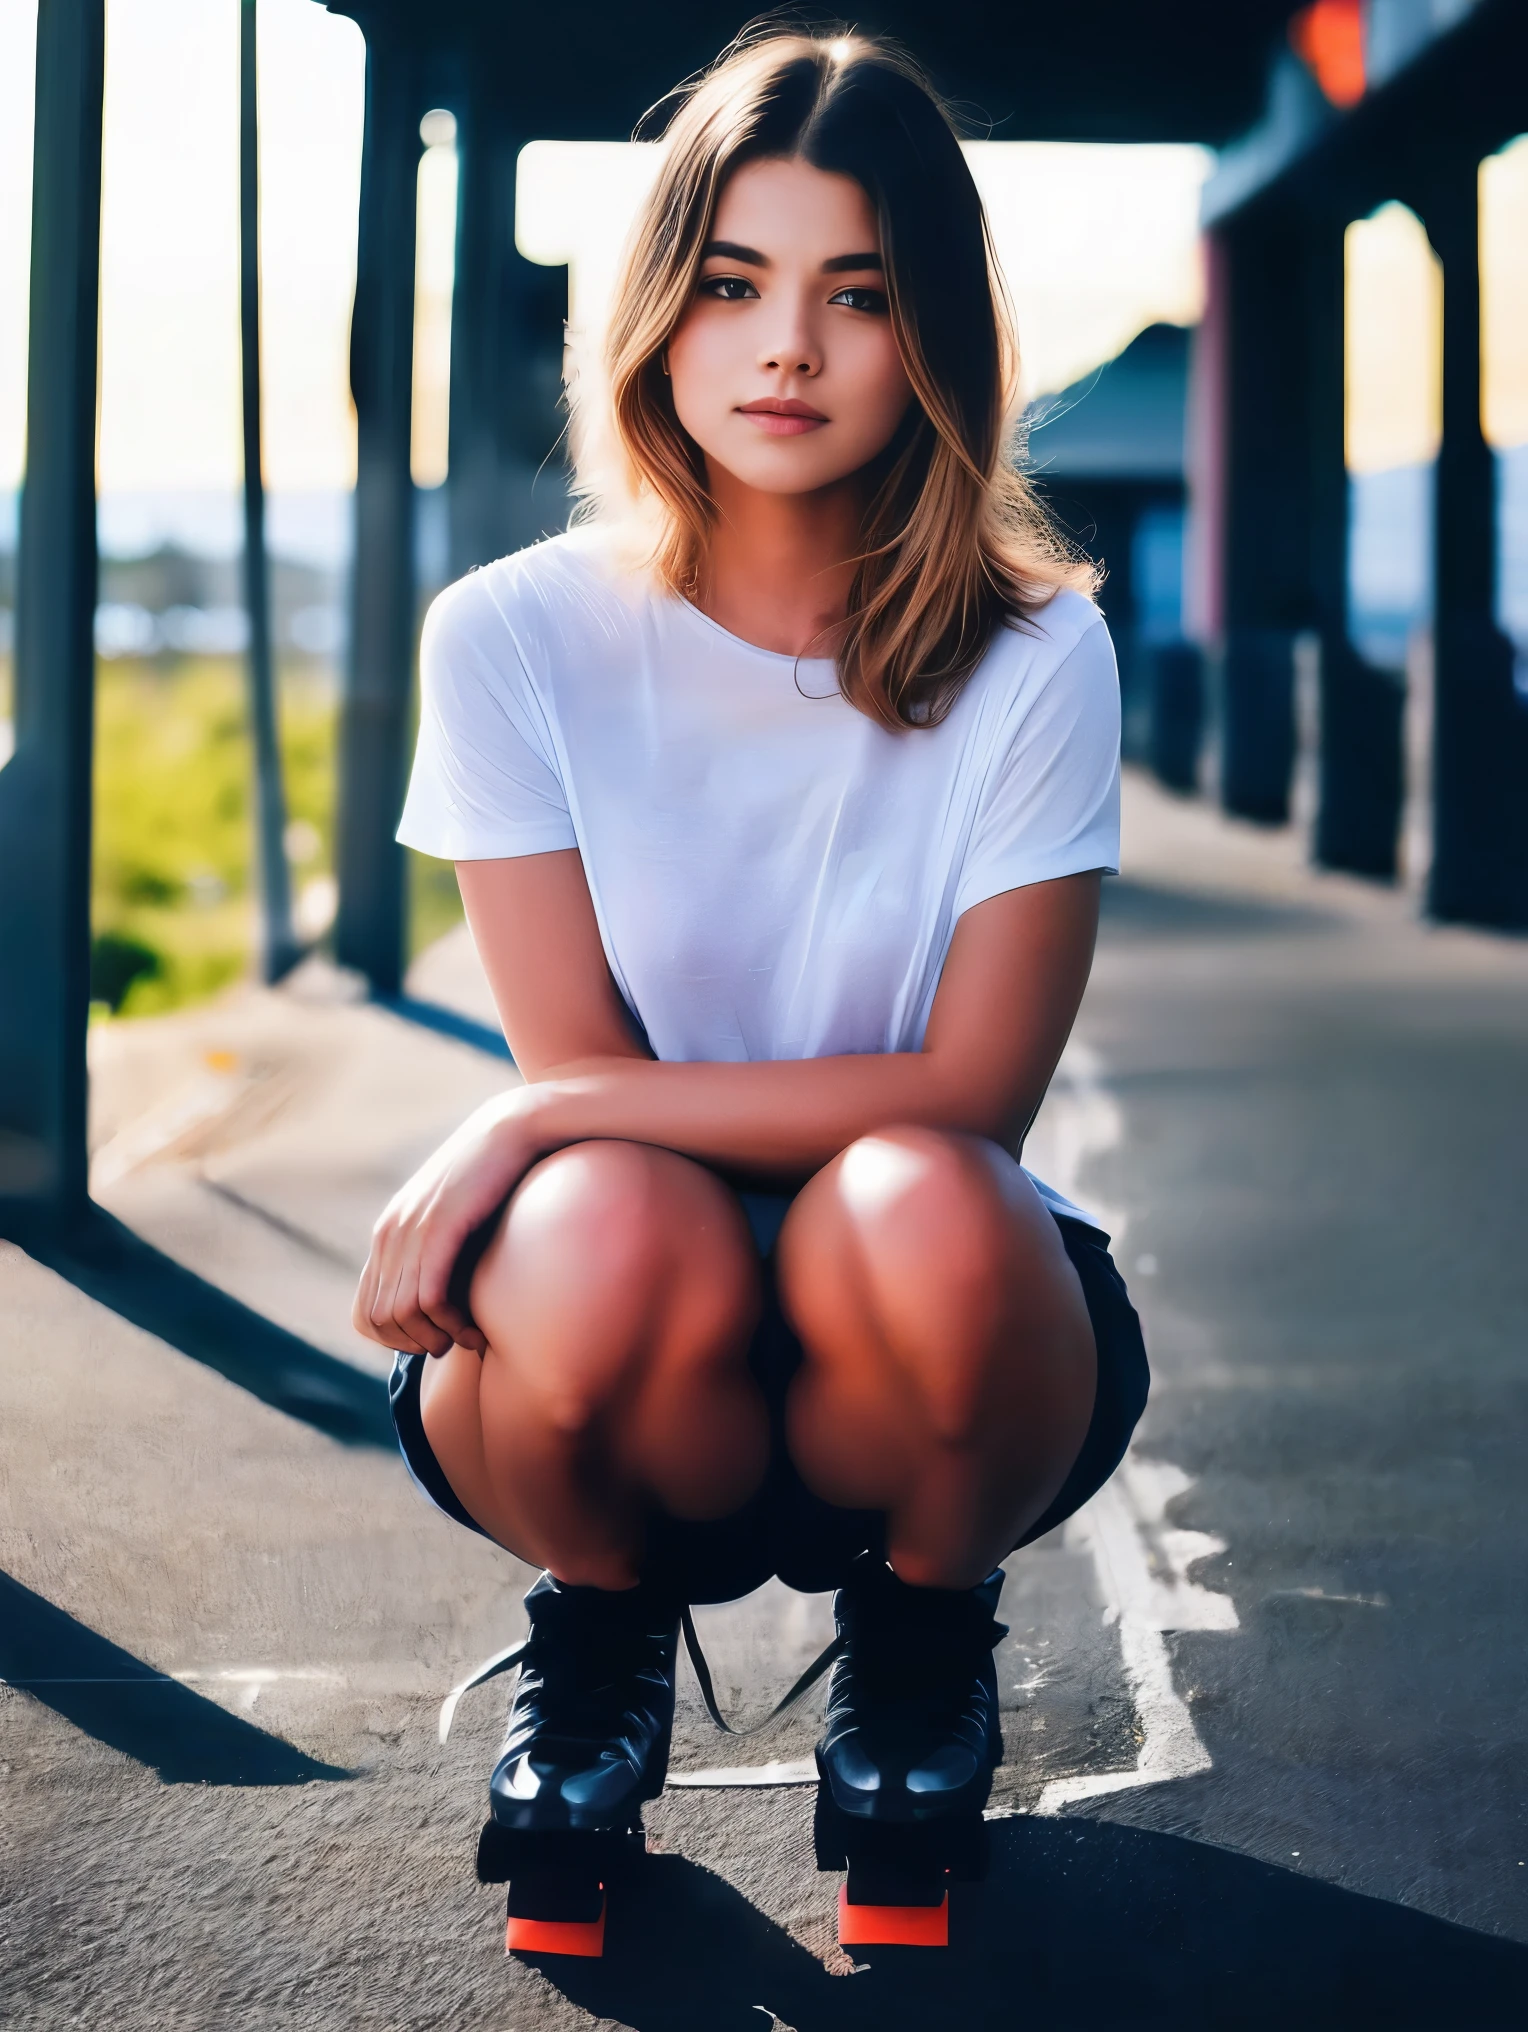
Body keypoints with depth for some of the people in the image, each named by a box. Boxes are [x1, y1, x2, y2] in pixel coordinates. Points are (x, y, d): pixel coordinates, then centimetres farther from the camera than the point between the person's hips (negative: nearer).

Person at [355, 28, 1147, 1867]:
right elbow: (580, 1068, -9)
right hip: (629, 1390, 0)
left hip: (915, 1367, 0)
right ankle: (600, 1624, 2)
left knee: (915, 1213, -35)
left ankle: (923, 1622, 1)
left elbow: (970, 1098, -16)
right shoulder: (515, 641, -7)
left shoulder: (1033, 658, -8)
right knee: (611, 1233, -36)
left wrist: (540, 1123, -21)